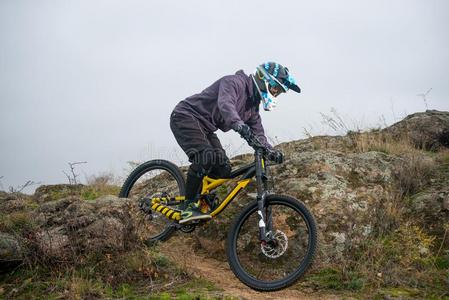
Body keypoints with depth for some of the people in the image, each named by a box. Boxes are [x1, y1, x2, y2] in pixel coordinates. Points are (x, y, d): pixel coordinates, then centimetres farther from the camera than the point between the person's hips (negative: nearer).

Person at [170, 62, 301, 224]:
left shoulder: (253, 104, 10)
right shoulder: (235, 82, -18)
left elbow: (257, 133, 8)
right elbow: (225, 104, -38)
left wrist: (271, 151, -11)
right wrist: (239, 124, -57)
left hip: (205, 129, 9)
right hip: (185, 117, -9)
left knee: (223, 169, -5)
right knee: (206, 157, -30)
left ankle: (199, 195, 15)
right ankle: (189, 207, -19)